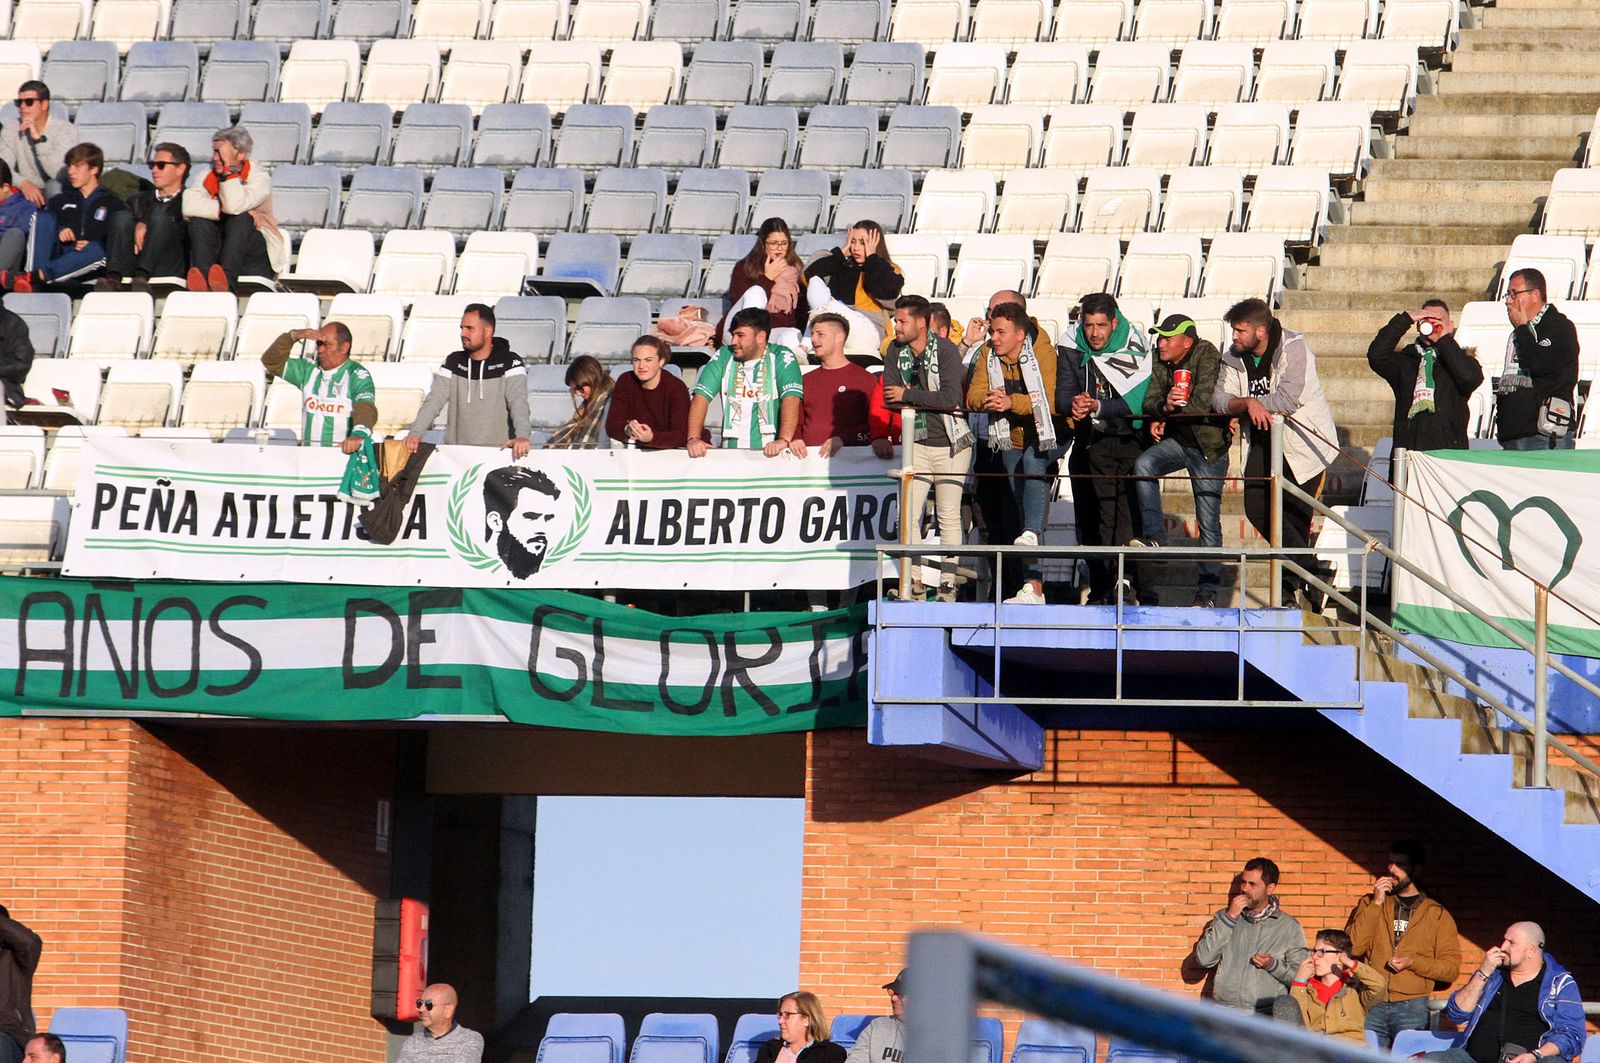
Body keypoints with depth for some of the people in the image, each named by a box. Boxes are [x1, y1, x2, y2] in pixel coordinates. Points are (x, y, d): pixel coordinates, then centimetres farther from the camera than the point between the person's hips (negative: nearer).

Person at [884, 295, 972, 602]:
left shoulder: (946, 351, -12)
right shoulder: (896, 351, 4)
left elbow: (950, 399, -22)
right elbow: (889, 397, -3)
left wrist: (907, 396, -14)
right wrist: (926, 401, -15)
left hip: (951, 443, -5)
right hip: (918, 442, 5)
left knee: (948, 516, -3)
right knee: (909, 515, -2)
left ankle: (947, 584, 0)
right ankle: (915, 584, 2)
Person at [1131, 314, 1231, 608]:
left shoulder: (1206, 355, -12)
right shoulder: (1160, 363, 3)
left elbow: (1204, 402, -21)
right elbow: (1150, 402, -5)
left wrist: (1174, 407, -12)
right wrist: (1163, 408, -26)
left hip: (1209, 444, -5)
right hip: (1176, 441, 5)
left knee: (1209, 522, -3)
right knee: (1143, 464, -26)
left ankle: (1207, 592, 2)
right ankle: (1154, 537, -25)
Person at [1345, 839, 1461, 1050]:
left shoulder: (1437, 914, 9)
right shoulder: (1370, 905, 14)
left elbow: (1451, 967, 4)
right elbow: (1352, 947, -1)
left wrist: (1413, 963, -12)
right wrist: (1376, 904, -4)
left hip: (1412, 1008, -1)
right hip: (1371, 1007, 1)